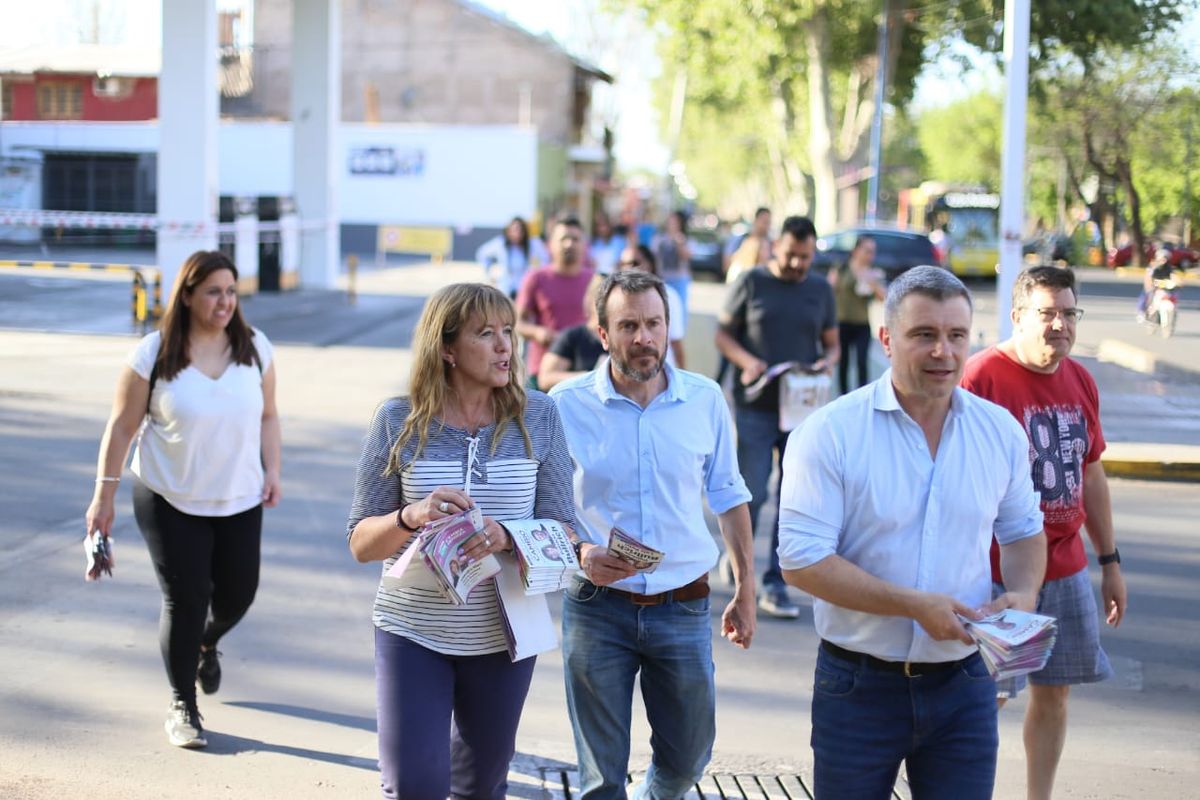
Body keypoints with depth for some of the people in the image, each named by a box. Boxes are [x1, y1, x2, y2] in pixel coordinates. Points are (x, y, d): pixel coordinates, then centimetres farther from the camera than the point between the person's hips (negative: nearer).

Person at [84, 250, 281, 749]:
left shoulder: (255, 348, -1)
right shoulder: (154, 354, -10)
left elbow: (267, 416, 8)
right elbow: (122, 427, -6)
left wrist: (272, 471, -2)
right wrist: (104, 495, -7)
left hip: (239, 501, 3)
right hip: (170, 501, -3)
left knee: (238, 593, 10)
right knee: (184, 600, -3)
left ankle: (208, 643, 46)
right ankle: (182, 706, 14)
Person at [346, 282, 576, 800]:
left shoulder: (537, 417, -5)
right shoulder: (398, 421, -8)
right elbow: (361, 543, -5)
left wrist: (507, 538, -25)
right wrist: (411, 517, -26)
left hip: (503, 635, 2)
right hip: (412, 632, -2)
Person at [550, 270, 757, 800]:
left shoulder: (705, 400, -1)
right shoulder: (567, 405, -8)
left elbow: (728, 496, 11)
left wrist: (745, 591, 12)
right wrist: (580, 552, -18)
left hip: (682, 606, 2)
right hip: (597, 608, -2)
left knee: (688, 757, 14)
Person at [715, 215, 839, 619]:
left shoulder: (820, 289, 9)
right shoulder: (751, 283, 0)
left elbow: (831, 343, 16)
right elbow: (723, 333, 4)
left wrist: (827, 362, -7)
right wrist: (746, 361, -16)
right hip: (755, 407, -3)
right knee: (752, 491, -4)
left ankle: (775, 584, 8)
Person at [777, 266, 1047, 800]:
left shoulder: (1000, 431, 3)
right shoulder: (830, 434, -12)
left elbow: (1023, 531, 17)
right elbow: (802, 561, -16)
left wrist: (1023, 593, -5)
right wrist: (915, 605, -21)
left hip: (962, 685, 3)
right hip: (858, 688, -3)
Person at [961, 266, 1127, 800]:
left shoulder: (1080, 381, 8)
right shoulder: (982, 375, -14)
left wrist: (1110, 561, 17)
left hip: (1065, 570, 7)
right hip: (995, 571, -7)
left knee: (1054, 691, 12)